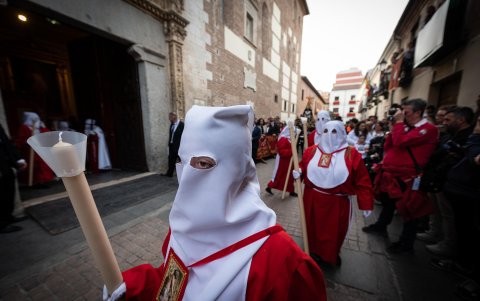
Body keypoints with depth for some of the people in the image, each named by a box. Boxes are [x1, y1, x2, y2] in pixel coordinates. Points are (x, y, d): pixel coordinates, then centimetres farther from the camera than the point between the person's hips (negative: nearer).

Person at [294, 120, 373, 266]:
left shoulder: (352, 155, -9)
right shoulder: (311, 151, -3)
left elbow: (362, 181, -6)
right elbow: (303, 168, 8)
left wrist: (366, 204, -6)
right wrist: (298, 172, -14)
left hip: (337, 202, -1)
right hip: (312, 199, 2)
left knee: (335, 231, 18)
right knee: (314, 227, 19)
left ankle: (332, 255, 47)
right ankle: (315, 251, 46)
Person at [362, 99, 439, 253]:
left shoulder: (428, 129, -12)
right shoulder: (406, 127, 14)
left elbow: (400, 142, -27)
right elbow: (387, 147, 14)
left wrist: (399, 122, -13)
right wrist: (395, 126, 5)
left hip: (406, 177, -8)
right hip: (391, 174, 8)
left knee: (408, 209, 7)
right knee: (387, 202, 22)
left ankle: (406, 243, 24)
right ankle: (381, 226, 41)